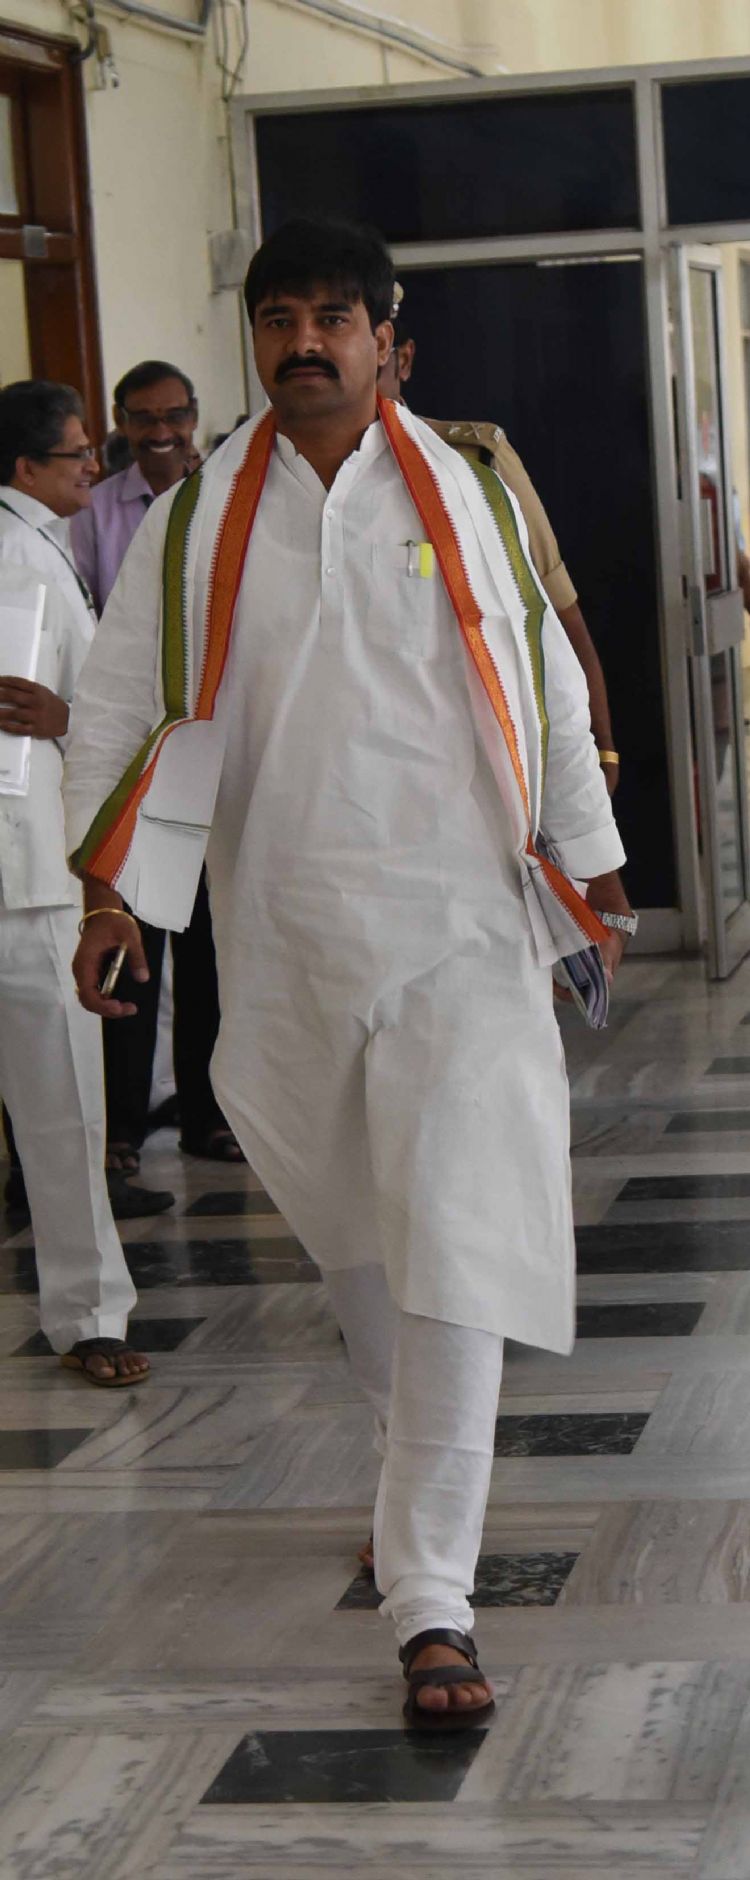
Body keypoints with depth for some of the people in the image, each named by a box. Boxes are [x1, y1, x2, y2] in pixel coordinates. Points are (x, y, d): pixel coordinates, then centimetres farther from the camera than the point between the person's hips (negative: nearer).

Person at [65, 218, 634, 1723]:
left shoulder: (467, 497, 1)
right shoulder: (197, 521, 2)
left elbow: (551, 686, 9)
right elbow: (117, 702, 4)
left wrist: (590, 866, 12)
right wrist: (110, 886, -8)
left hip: (459, 931, -2)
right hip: (284, 941, 3)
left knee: (452, 1256, -11)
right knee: (348, 1237, 18)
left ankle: (433, 1603, -9)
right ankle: (421, 1466, 45)